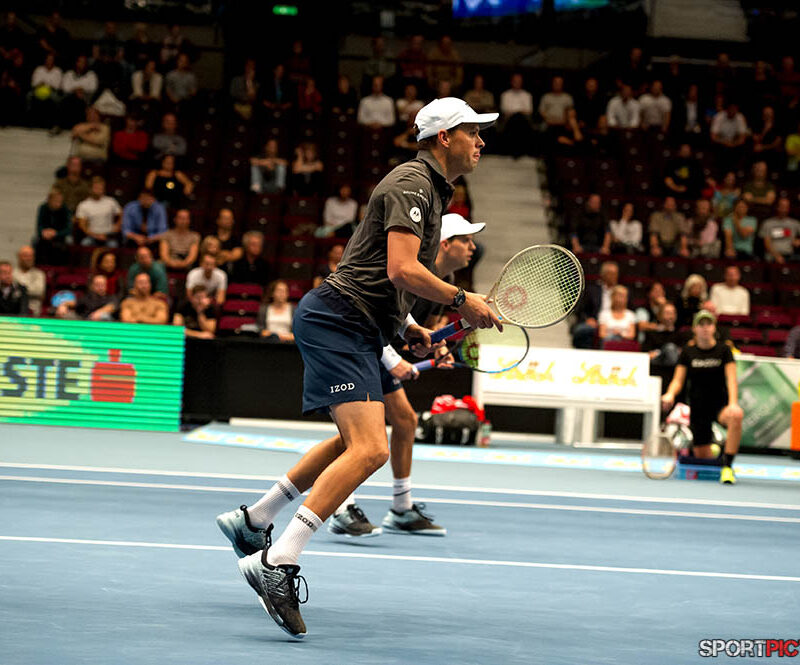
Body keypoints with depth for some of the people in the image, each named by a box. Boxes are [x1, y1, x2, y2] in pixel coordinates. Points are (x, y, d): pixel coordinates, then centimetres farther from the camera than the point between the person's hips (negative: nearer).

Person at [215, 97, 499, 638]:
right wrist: (462, 302, -15)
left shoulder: (430, 190, 22)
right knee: (370, 450, -23)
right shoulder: (412, 183, -11)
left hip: (358, 329, 11)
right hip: (337, 321, -11)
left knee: (357, 441, 26)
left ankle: (253, 521, 34)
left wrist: (409, 329, 18)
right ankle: (277, 563, -26)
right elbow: (401, 269, -24)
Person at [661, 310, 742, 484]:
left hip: (720, 404, -2)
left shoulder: (723, 350, -2)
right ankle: (716, 450, 41)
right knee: (702, 456, 0)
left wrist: (733, 403, -28)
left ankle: (727, 466, -32)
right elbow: (678, 380, 0)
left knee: (736, 416, -39)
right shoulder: (688, 351, 3)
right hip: (698, 408, 2)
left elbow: (731, 379, -11)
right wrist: (670, 394, -23)